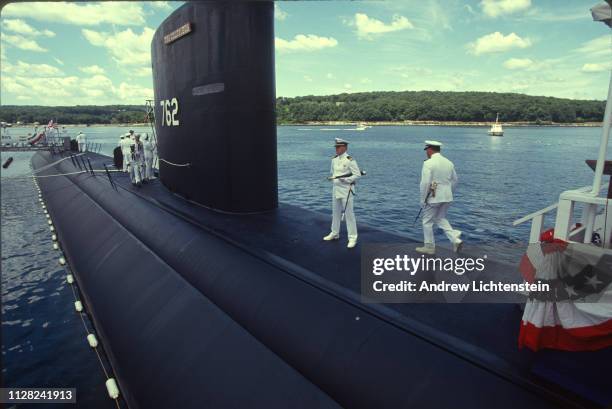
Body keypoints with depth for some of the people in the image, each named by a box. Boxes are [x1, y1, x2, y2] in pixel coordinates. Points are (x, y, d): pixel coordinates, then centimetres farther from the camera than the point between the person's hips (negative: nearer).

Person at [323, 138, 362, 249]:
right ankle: (335, 233, 33)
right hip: (336, 188, 7)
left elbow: (357, 175, -15)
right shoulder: (334, 159, 7)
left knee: (348, 213, -3)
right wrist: (332, 178, 2)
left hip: (346, 190, -7)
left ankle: (352, 238, 5)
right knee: (335, 212, 17)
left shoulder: (350, 160, -14)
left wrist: (345, 180, -19)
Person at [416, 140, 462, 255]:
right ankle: (456, 240, 7)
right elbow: (454, 180, 13)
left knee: (427, 221, 9)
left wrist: (422, 200, -11)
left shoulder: (428, 163, -15)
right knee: (441, 219, 21)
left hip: (433, 197, -7)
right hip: (447, 197, 7)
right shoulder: (449, 162, 7)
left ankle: (429, 247, 17)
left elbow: (425, 183, -19)